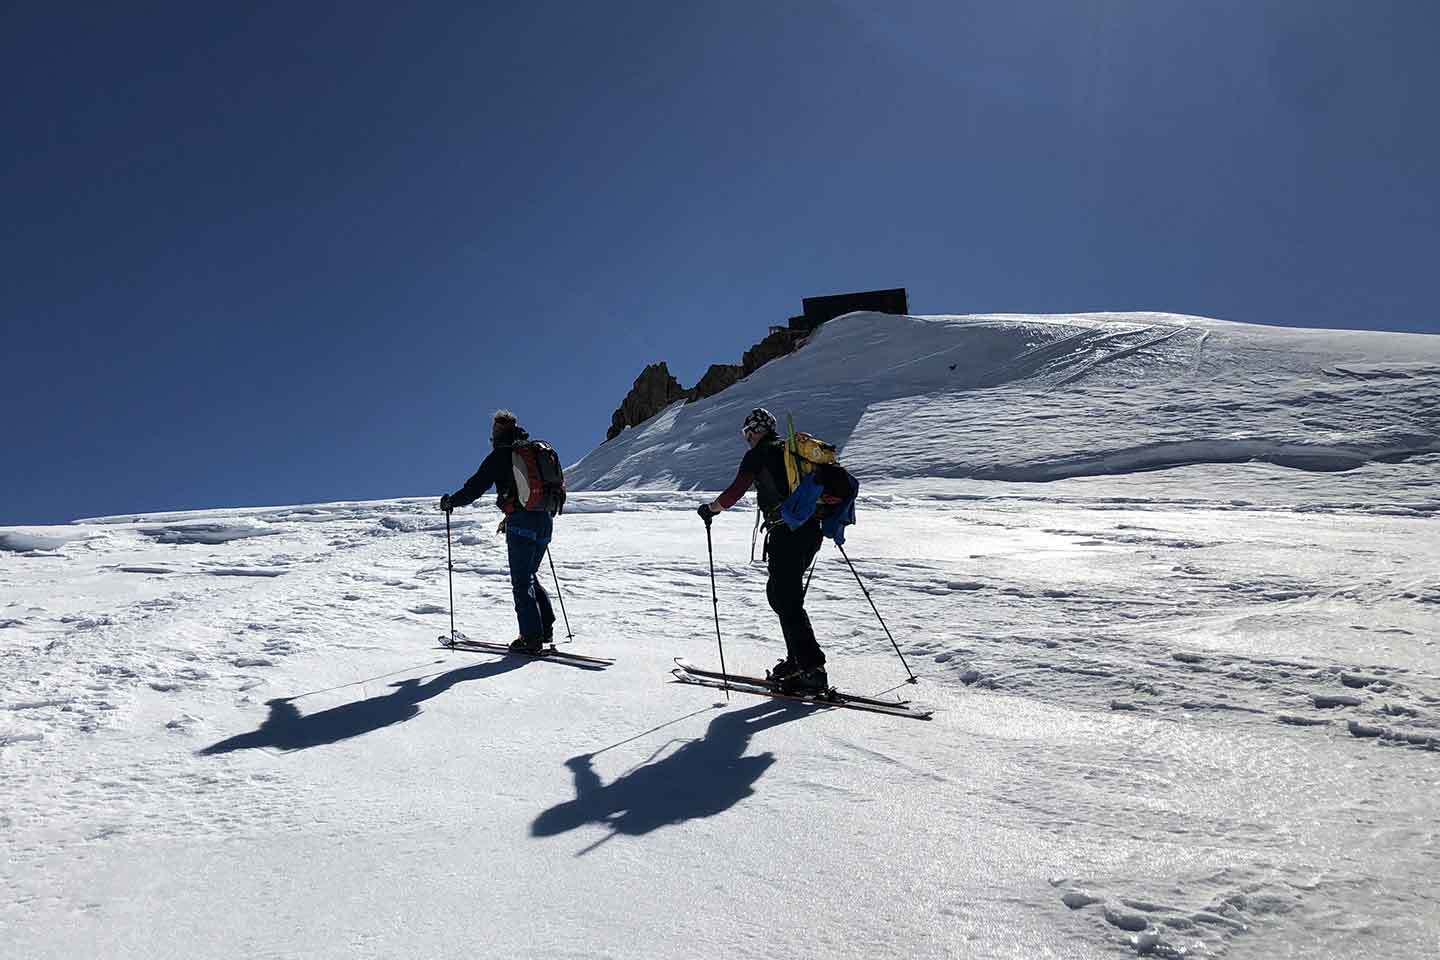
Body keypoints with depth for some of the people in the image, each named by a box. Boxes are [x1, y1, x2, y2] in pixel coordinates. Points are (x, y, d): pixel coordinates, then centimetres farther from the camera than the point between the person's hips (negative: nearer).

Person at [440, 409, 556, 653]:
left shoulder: (500, 455, -4)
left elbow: (475, 488, -5)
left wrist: (450, 501, 10)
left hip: (521, 523, -7)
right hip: (545, 520, 7)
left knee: (522, 582, -2)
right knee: (529, 576, 18)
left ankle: (531, 637, -6)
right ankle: (545, 628, 14)